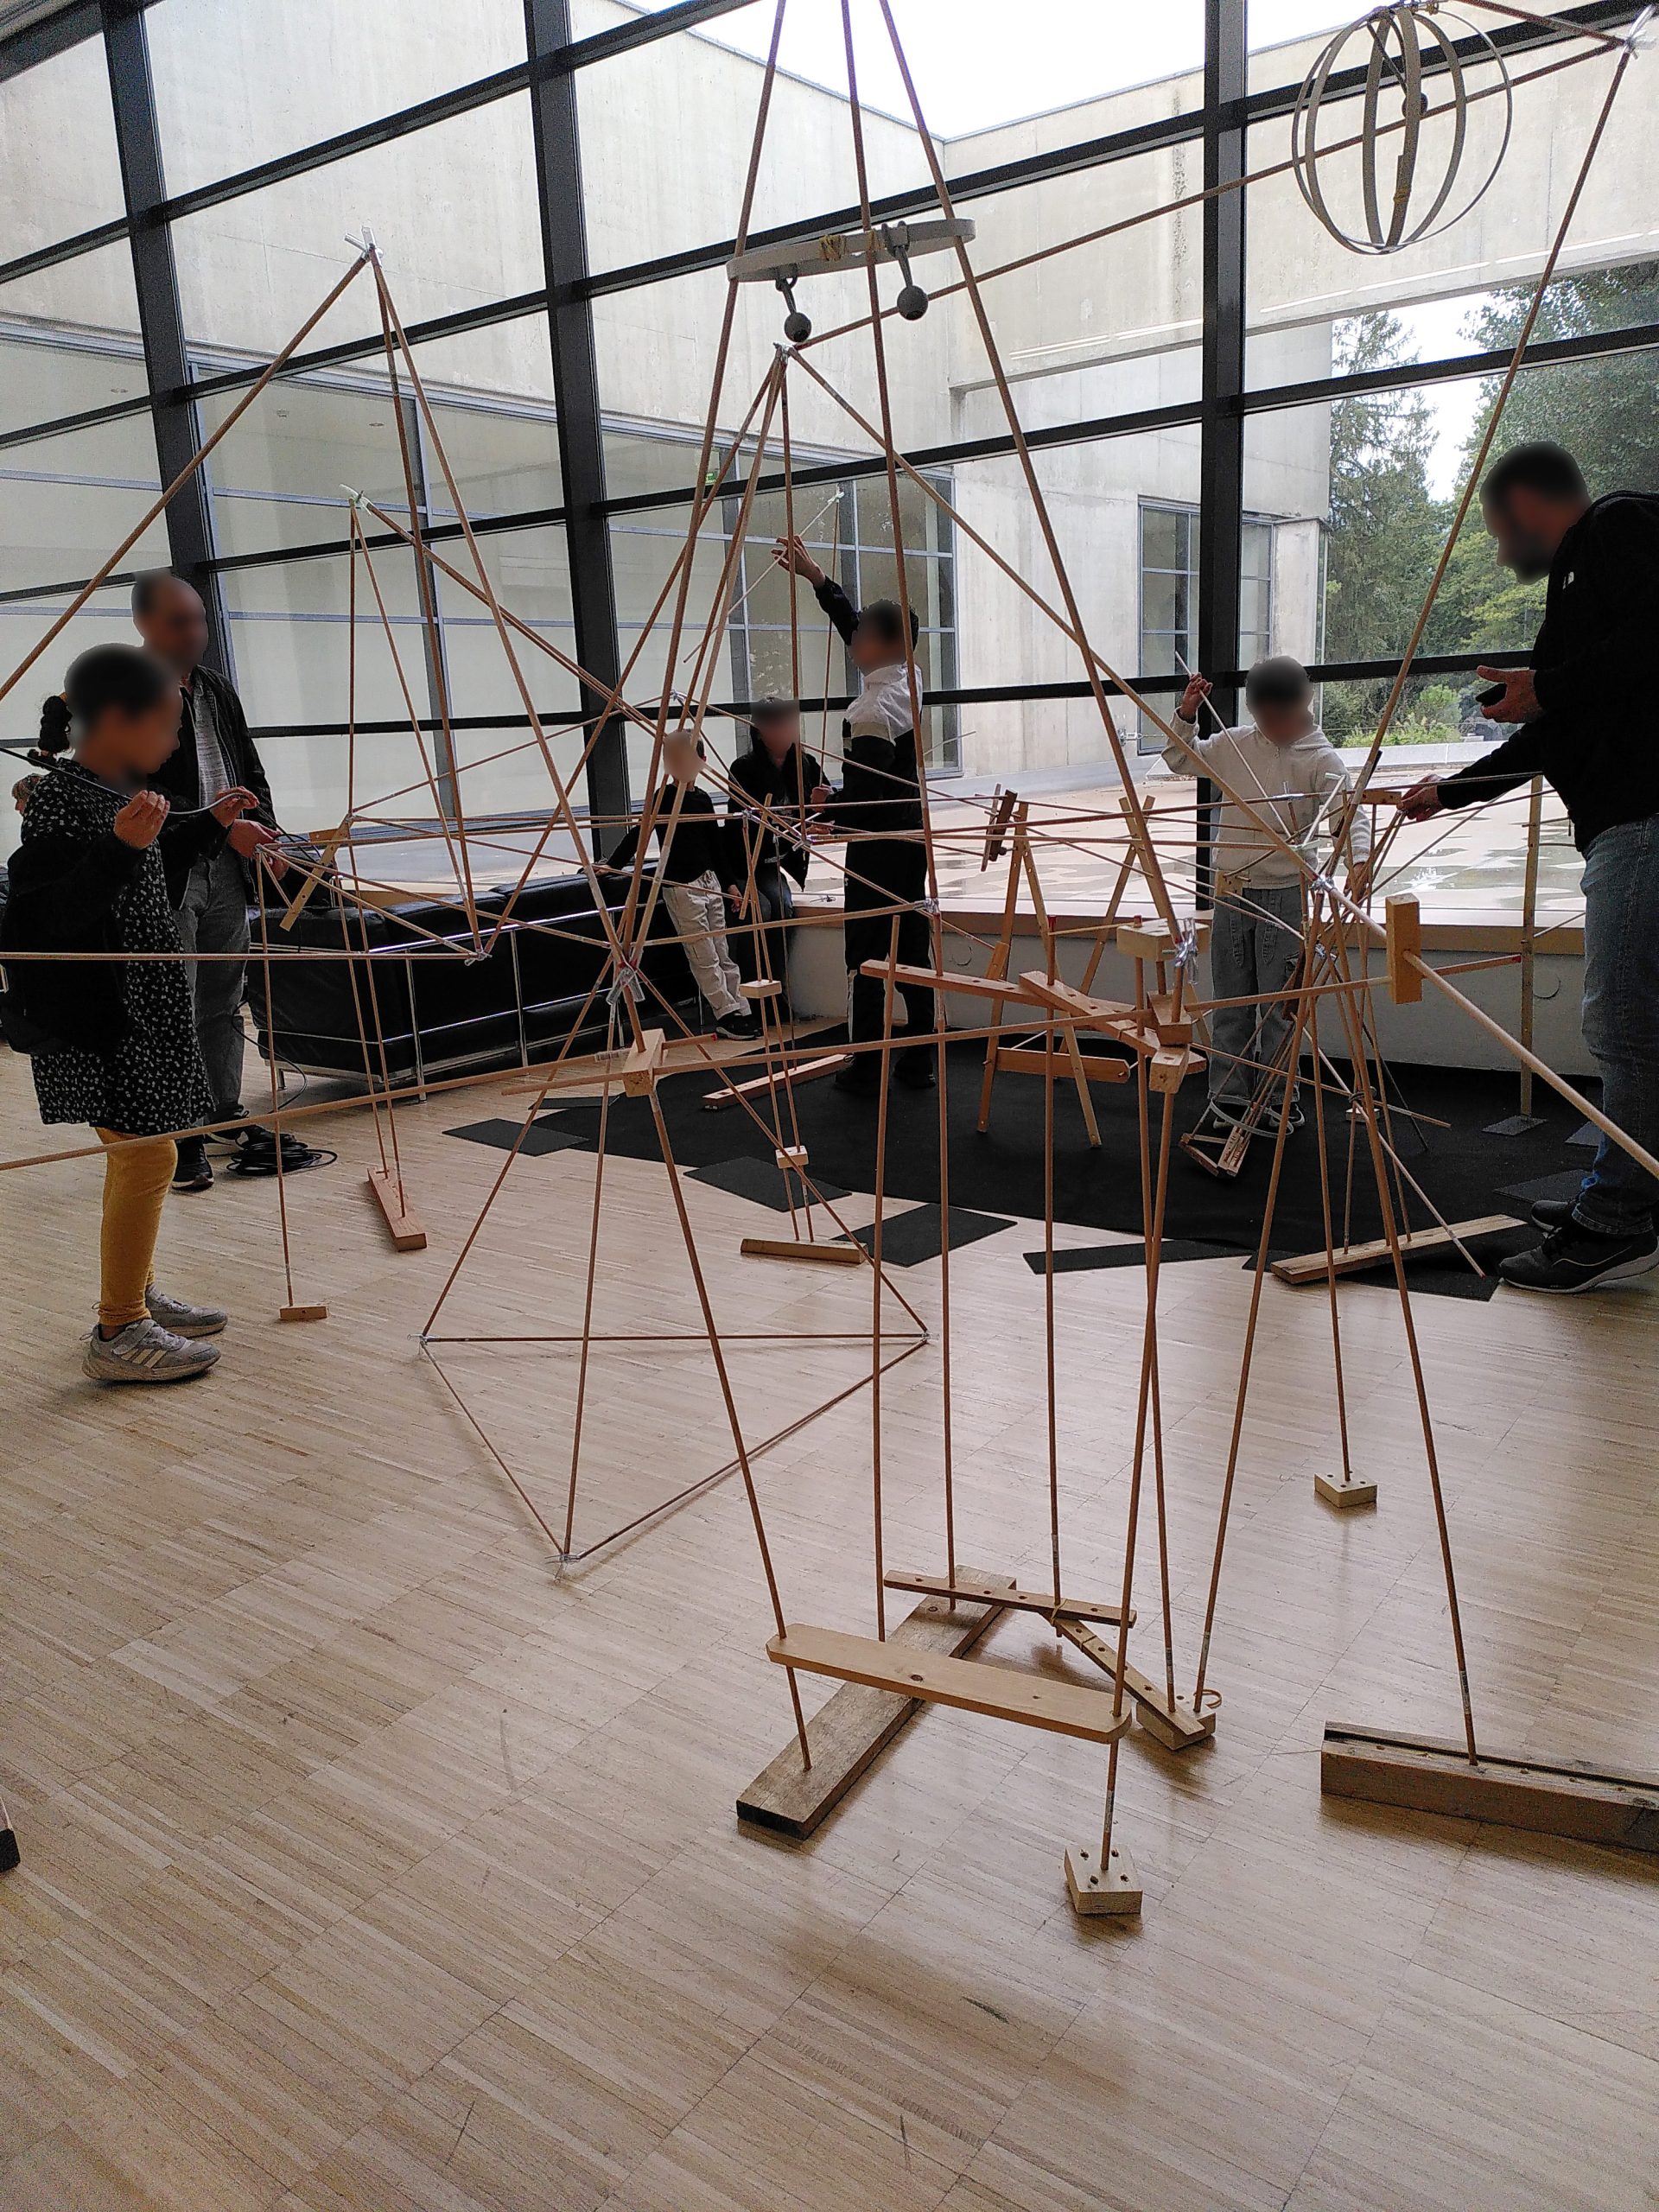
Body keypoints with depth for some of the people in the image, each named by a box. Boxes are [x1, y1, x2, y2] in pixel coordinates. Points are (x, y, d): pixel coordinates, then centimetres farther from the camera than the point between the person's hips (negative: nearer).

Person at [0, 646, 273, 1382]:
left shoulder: (123, 792, 11)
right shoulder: (59, 800, -18)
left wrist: (209, 826, 19)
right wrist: (120, 845, -37)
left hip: (140, 1011, 10)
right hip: (98, 1022, -10)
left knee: (140, 1155, 16)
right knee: (144, 1157, -8)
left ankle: (136, 1298, 30)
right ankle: (116, 1334, 3)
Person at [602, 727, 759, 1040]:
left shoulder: (703, 799, 10)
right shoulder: (663, 799, -7)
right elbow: (638, 835, -11)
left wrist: (730, 882, 17)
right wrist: (613, 864, -21)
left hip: (710, 882, 6)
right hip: (681, 888, -6)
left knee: (722, 953, 8)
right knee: (705, 959, -4)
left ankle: (740, 1012, 11)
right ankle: (726, 1015, 0)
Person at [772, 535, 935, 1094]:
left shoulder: (871, 713, -21)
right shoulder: (907, 680, 5)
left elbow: (862, 801, -23)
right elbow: (851, 620, 18)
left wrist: (826, 807, -4)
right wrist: (813, 575, 21)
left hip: (877, 844, -8)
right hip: (913, 834, 8)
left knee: (867, 956, 0)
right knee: (913, 948, 10)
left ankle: (866, 1069, 7)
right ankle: (919, 1061, 16)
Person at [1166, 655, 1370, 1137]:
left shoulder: (1320, 758, -7)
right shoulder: (1235, 744, 6)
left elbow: (1350, 813, -17)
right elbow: (1180, 760, 20)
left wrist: (1358, 859, -36)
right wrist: (1186, 716, 4)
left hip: (1285, 895, -4)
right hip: (1230, 892, 4)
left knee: (1278, 1005, 1)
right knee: (1229, 1001, 10)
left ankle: (1278, 1100, 12)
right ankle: (1229, 1097, 19)